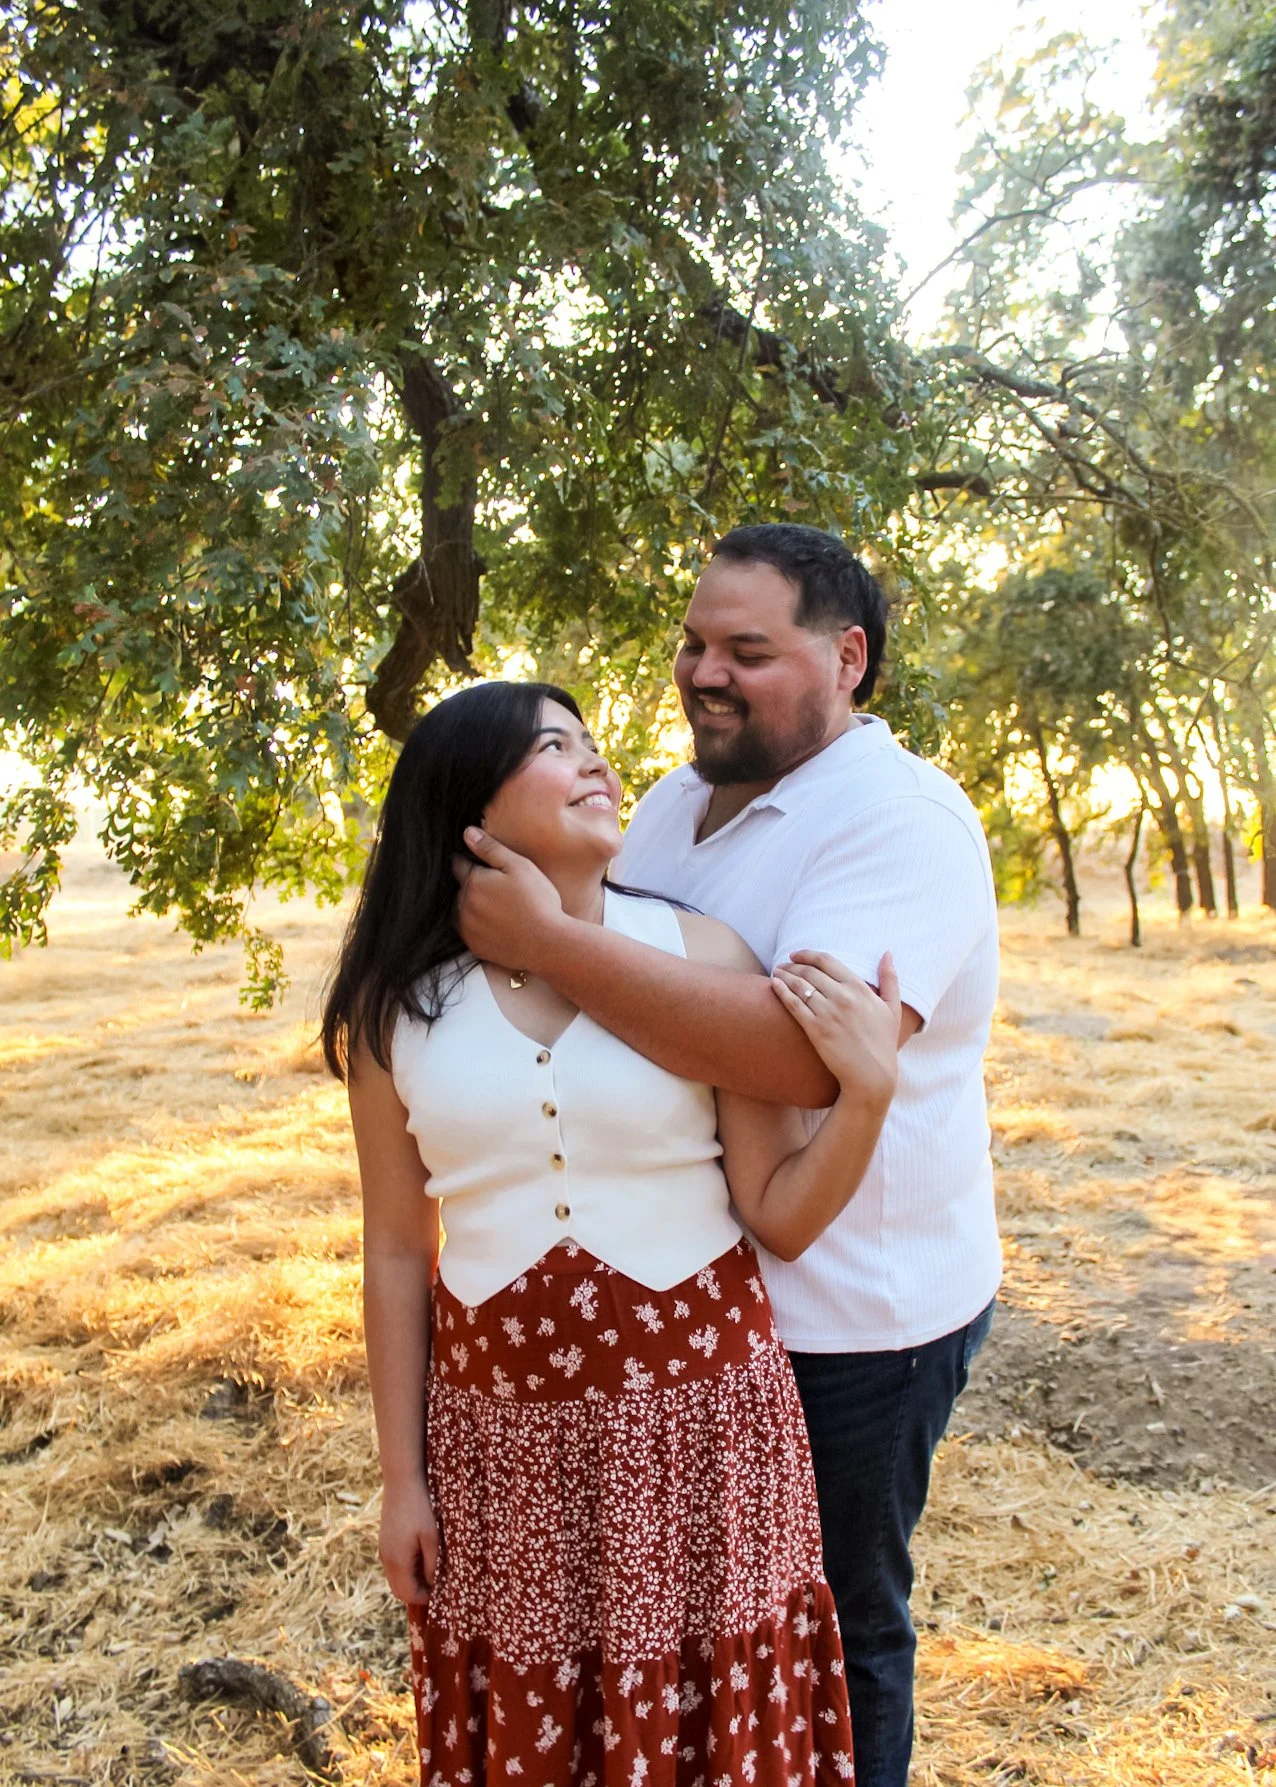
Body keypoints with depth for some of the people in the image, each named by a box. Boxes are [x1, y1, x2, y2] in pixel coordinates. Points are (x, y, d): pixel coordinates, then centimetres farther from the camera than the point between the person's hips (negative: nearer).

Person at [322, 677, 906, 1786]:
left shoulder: (698, 954, -7)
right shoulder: (399, 1006, -4)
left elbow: (780, 1215, -6)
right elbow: (396, 1252, 3)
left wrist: (868, 1088, -22)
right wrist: (402, 1476, 6)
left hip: (694, 1402, -1)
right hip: (501, 1419, 1)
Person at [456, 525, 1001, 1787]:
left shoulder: (902, 820, -20)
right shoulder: (677, 801, 6)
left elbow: (806, 1054, -36)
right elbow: (618, 999, 21)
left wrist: (544, 939, -33)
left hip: (851, 1323, -7)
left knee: (832, 1631, 15)